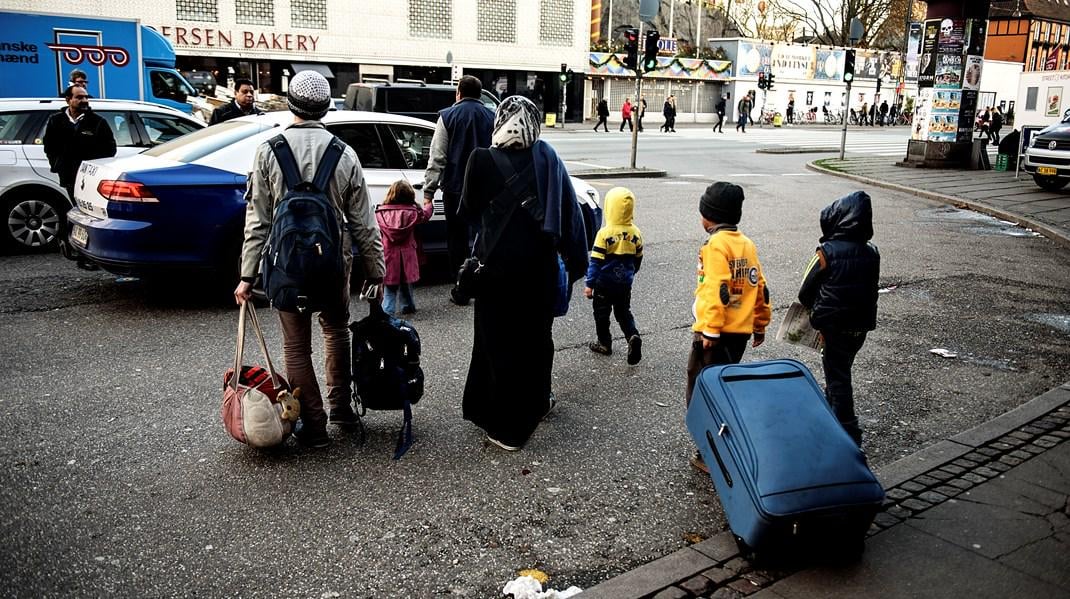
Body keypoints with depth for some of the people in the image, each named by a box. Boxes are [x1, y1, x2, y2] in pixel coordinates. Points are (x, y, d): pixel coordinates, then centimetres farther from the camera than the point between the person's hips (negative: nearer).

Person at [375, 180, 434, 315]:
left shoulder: (381, 212, -6)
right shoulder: (412, 212, -7)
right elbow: (425, 215, 14)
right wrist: (428, 203, 34)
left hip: (388, 254, 0)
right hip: (406, 254, 0)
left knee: (390, 286, 7)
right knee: (406, 284, 18)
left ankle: (387, 310, -2)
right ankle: (407, 306, 30)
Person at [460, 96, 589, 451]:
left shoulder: (483, 160, -10)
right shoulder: (548, 158, -2)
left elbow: (469, 210, 2)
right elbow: (570, 210, -1)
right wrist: (576, 260, 6)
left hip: (499, 265, -3)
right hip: (540, 264, 3)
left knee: (500, 340, 7)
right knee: (537, 335, 20)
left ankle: (506, 427, 11)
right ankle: (535, 403, 37)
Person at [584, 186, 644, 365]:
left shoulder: (605, 233, -19)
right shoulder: (636, 233, -4)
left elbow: (596, 261, -18)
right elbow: (638, 260, 9)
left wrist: (589, 284, -11)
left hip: (604, 284, -4)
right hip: (625, 284, 4)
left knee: (602, 314, 14)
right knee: (624, 313, 17)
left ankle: (604, 344, 24)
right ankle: (633, 336, -5)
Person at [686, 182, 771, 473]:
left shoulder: (716, 245, -13)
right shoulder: (747, 244, 11)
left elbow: (716, 291, -21)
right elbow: (759, 287, 14)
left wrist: (710, 330, -20)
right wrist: (760, 324, 22)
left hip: (715, 333, -8)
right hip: (741, 331, 8)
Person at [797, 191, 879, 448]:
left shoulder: (827, 252, -17)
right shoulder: (872, 253, -1)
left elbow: (805, 292, -8)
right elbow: (871, 288, 10)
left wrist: (816, 310, 12)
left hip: (833, 325, -6)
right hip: (862, 325, 6)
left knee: (837, 378, 2)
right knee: (840, 370, 22)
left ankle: (849, 433, 3)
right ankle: (829, 414, 39)